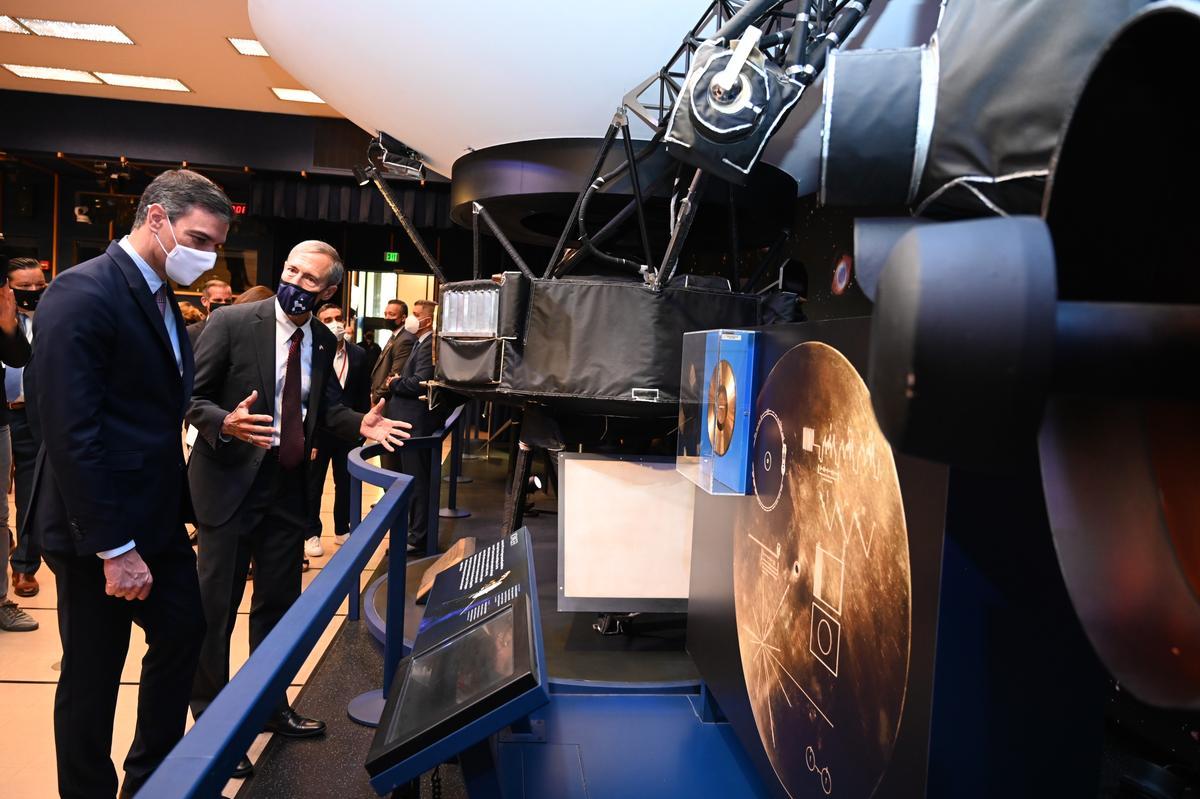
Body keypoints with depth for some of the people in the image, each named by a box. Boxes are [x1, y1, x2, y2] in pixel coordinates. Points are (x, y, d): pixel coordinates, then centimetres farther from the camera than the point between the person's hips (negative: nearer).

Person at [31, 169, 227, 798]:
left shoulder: (161, 300, 10)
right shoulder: (82, 293, -18)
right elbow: (71, 433, -23)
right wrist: (113, 549, -22)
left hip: (158, 517, 9)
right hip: (99, 530, -9)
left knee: (183, 632, 18)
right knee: (92, 676, 7)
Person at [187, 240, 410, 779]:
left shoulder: (324, 341, 4)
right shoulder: (232, 323, -11)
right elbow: (193, 395, -9)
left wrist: (360, 425, -9)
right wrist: (225, 423, -29)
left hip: (288, 486, 5)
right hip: (230, 482, -5)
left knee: (278, 604, 17)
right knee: (215, 608, 6)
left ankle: (270, 707, 36)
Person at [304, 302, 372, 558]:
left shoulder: (358, 355, 2)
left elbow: (364, 394, 6)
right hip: (317, 431, -3)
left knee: (346, 483, 15)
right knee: (313, 485, 10)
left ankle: (342, 529, 31)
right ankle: (311, 534, 23)